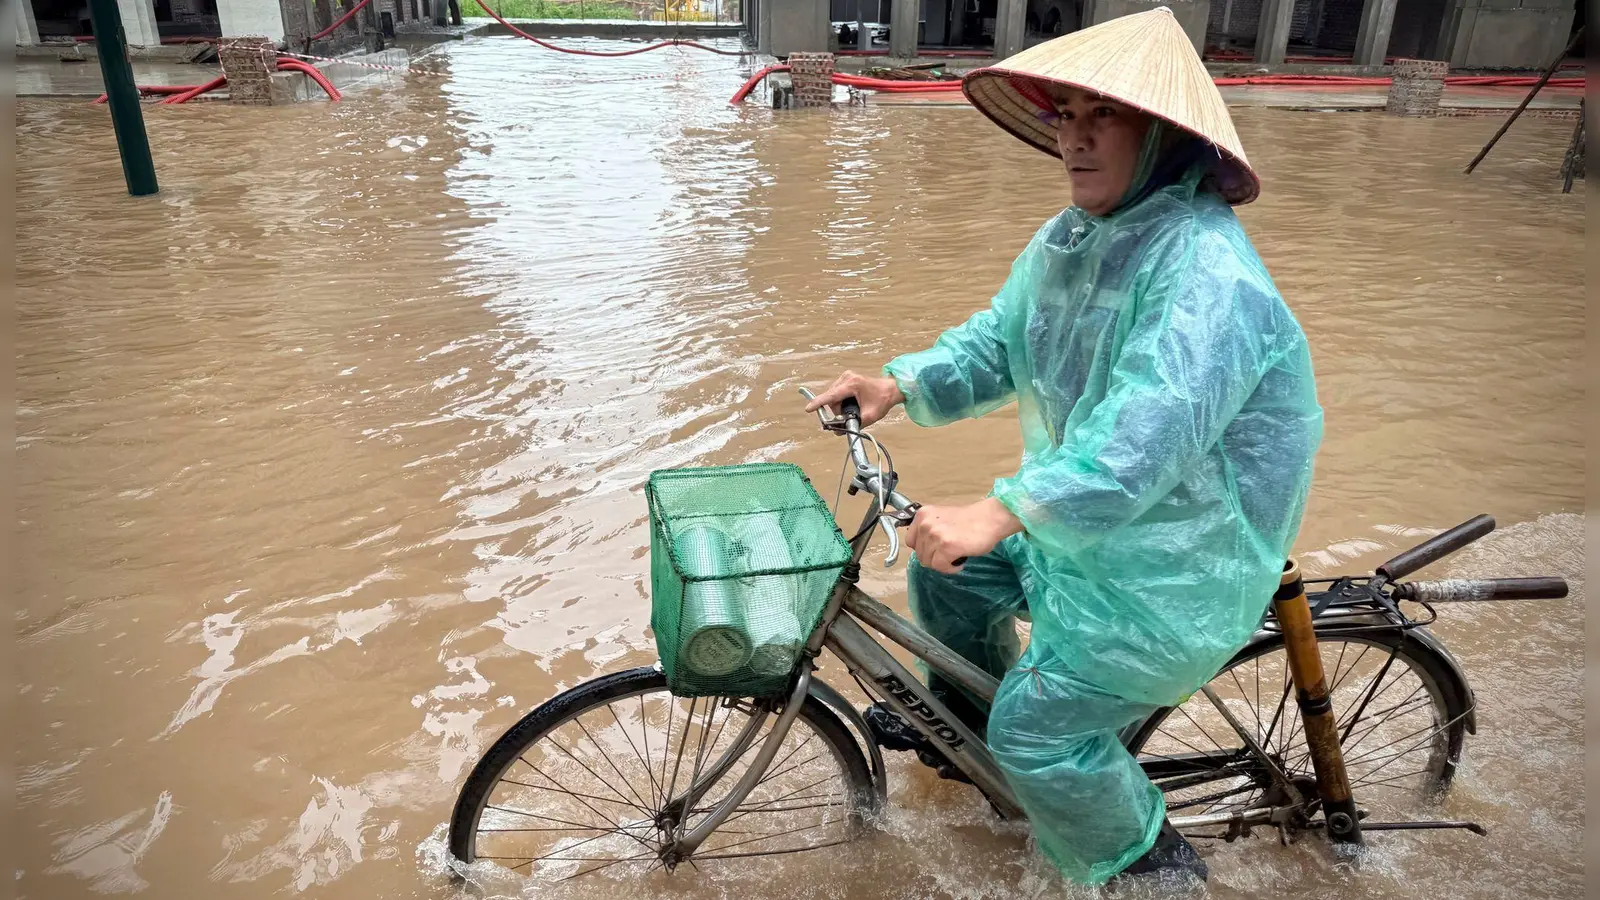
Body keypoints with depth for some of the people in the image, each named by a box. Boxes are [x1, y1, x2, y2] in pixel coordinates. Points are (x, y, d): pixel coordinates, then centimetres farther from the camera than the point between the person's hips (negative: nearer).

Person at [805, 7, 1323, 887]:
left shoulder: (1207, 271, -28)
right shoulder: (1064, 240, 1)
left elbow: (1148, 431, -39)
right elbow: (996, 341, 5)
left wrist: (1001, 510, -46)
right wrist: (899, 385, -11)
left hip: (1178, 562, -9)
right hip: (1083, 519, 9)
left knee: (1033, 728, -7)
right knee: (944, 567, 14)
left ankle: (1153, 864, 21)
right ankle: (960, 714, 43)